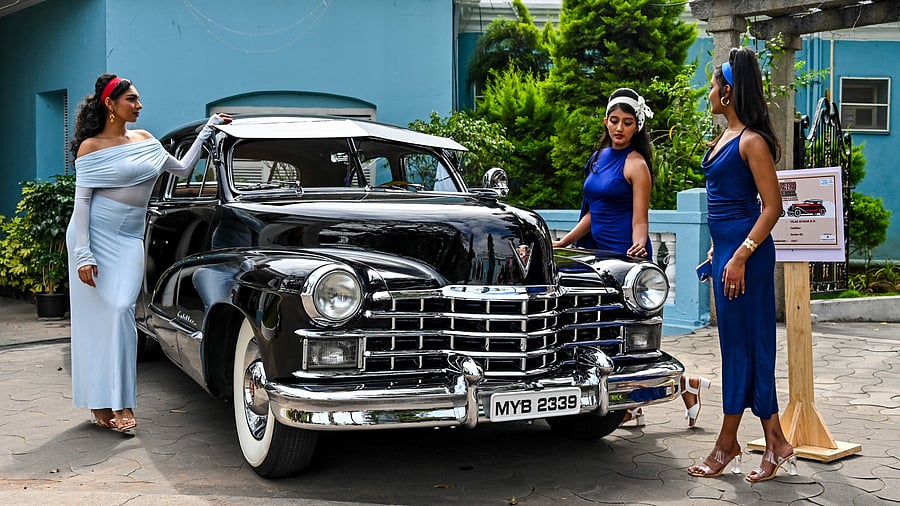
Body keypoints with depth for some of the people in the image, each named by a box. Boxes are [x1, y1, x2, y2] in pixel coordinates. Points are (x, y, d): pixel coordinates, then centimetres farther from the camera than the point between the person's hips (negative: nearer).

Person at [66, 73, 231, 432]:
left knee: (121, 311, -8)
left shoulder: (144, 140, 12)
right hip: (95, 234, -4)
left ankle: (118, 403, -5)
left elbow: (183, 168, 22)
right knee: (95, 316, -1)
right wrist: (83, 254, -14)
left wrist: (207, 131, 18)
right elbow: (82, 201, -7)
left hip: (129, 239, 4)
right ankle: (99, 402, 4)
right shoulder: (91, 147, -3)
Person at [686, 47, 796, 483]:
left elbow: (772, 206, -16)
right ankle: (775, 445, 16)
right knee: (737, 343, 10)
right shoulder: (725, 137, 15)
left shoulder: (752, 141, -13)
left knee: (743, 342, -1)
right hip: (726, 246, 10)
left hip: (745, 249, -10)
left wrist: (740, 256, -21)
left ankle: (727, 445, 8)